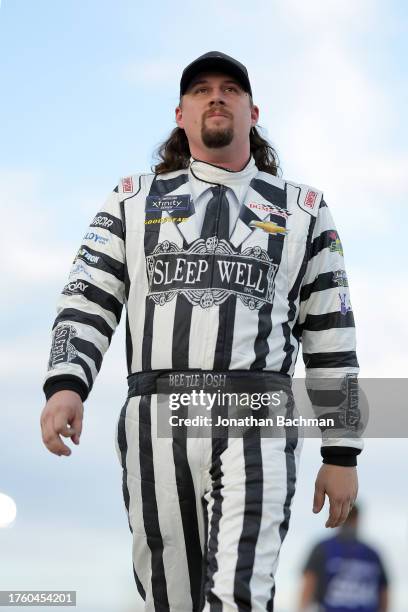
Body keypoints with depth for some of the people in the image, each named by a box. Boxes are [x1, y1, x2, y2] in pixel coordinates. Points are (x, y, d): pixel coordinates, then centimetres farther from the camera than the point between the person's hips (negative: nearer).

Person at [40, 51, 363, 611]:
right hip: (157, 419, 2)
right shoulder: (136, 200, 17)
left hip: (257, 424, -1)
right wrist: (65, 386, -12)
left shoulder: (302, 210, 15)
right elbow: (87, 301, 8)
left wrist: (342, 454, 7)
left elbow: (330, 335, 13)